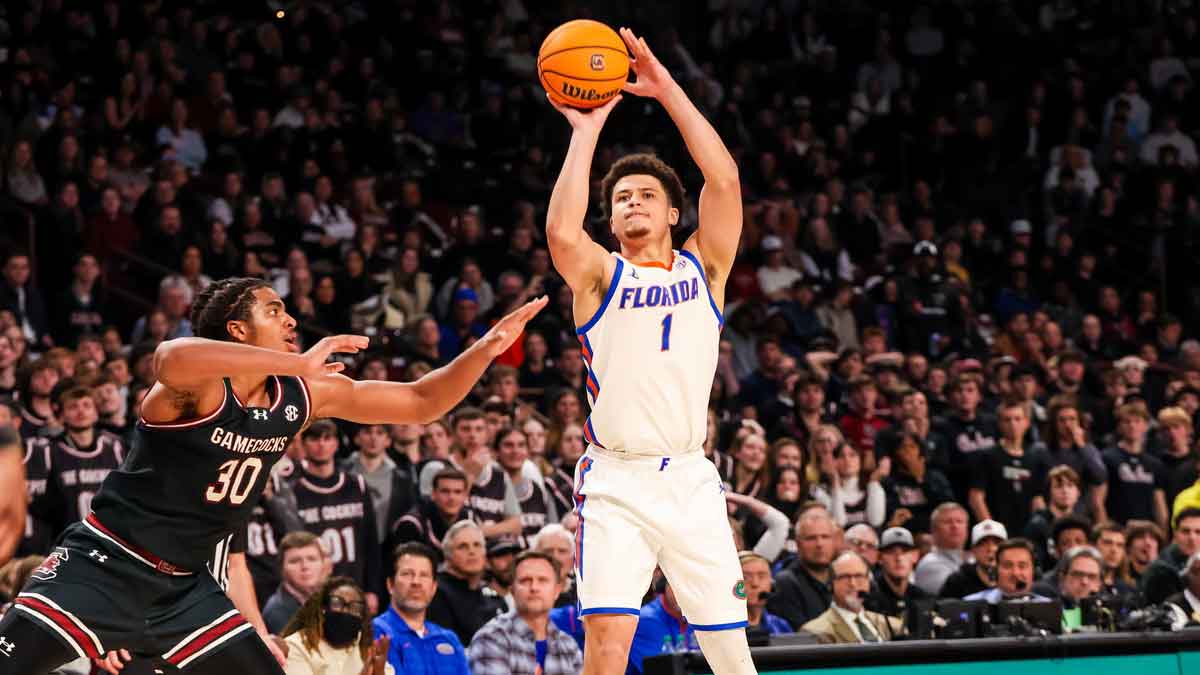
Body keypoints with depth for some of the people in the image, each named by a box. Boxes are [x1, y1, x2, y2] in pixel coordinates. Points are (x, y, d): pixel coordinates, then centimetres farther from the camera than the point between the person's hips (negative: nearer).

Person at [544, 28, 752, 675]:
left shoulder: (703, 268, 12)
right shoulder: (599, 275, 8)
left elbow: (724, 179, -2)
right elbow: (562, 232, -16)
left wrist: (664, 86, -4)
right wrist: (586, 131, -9)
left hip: (689, 479, 2)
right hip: (615, 481, -2)